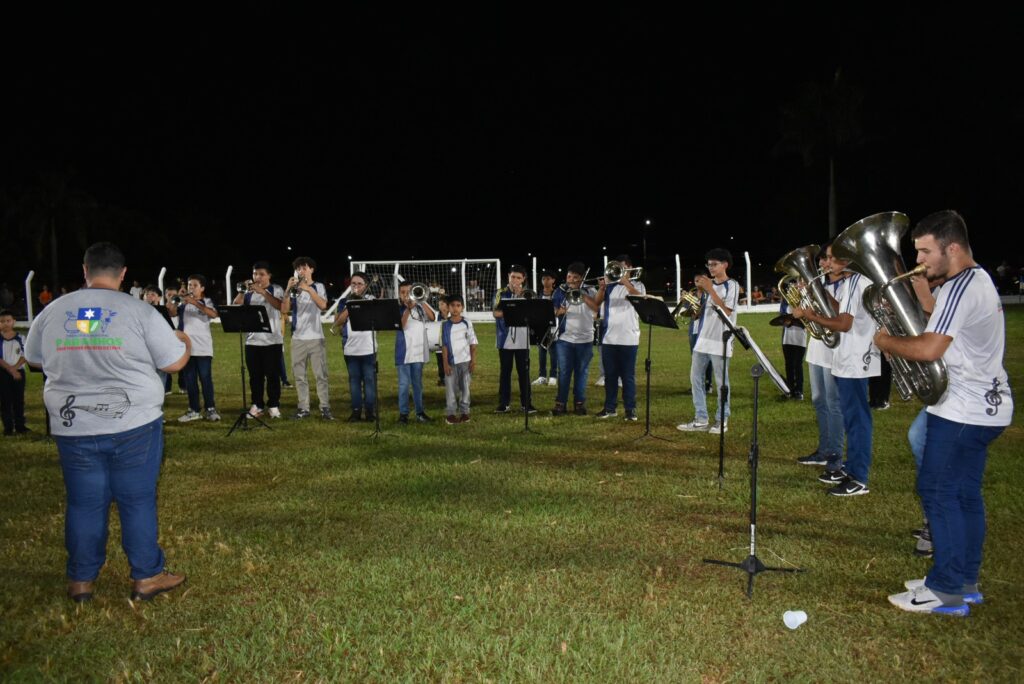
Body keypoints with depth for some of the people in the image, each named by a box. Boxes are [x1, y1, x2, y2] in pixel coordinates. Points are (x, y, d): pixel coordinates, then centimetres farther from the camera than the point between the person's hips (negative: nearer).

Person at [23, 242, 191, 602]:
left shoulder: (52, 313, 2)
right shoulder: (139, 311, -9)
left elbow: (34, 360, 19)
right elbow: (175, 362, -4)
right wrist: (184, 341, 18)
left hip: (73, 429, 3)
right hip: (133, 425, -3)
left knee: (83, 504, 13)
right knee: (138, 501, 7)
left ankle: (81, 580, 23)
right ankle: (147, 576, 15)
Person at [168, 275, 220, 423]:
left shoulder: (206, 301, 3)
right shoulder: (183, 303, 13)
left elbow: (213, 314, -17)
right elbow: (172, 313, -1)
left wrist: (194, 302, -24)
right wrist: (177, 298, -12)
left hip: (203, 348, -4)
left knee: (205, 378, -3)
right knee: (189, 380, 6)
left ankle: (211, 409, 4)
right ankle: (194, 410, 12)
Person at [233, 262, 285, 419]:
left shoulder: (276, 289, 1)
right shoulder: (249, 292, 12)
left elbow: (280, 306, -19)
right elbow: (236, 306, -1)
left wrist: (263, 292, -26)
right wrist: (243, 291, -13)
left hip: (272, 340, -3)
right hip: (252, 340, 4)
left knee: (272, 374, 0)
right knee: (255, 375, 6)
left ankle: (273, 405, 7)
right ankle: (257, 404, 15)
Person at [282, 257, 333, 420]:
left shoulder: (318, 287, 3)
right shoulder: (294, 289, 9)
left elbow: (323, 305, -15)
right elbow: (284, 310, -3)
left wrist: (308, 289, -22)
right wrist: (288, 290, -12)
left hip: (316, 338, -3)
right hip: (297, 338, 3)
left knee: (320, 374, -4)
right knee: (299, 376, 4)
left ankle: (325, 407, -2)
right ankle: (303, 408, 9)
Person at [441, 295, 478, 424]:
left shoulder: (467, 323, 1)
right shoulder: (445, 325, -1)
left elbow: (473, 343, 2)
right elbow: (444, 345, -2)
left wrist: (473, 361, -4)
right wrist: (446, 363, -7)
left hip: (465, 361, 1)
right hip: (451, 362, -1)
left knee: (465, 387, 6)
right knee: (450, 388, 1)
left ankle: (464, 412, 15)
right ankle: (451, 413, 8)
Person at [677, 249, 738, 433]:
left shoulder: (732, 285, -5)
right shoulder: (708, 284, 12)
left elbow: (726, 311, -16)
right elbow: (701, 311, 12)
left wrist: (709, 289, -16)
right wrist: (700, 291, 0)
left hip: (720, 340, -6)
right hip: (703, 338, 7)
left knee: (721, 382, 1)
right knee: (695, 378, 5)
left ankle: (722, 421, 10)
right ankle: (701, 420, 12)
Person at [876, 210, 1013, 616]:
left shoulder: (960, 288, -20)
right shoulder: (978, 279, 14)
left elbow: (930, 349, -27)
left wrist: (887, 342, -12)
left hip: (963, 409, -10)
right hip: (985, 405, 10)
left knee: (938, 492, -5)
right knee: (965, 494, 14)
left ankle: (946, 591, 1)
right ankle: (965, 581, 22)